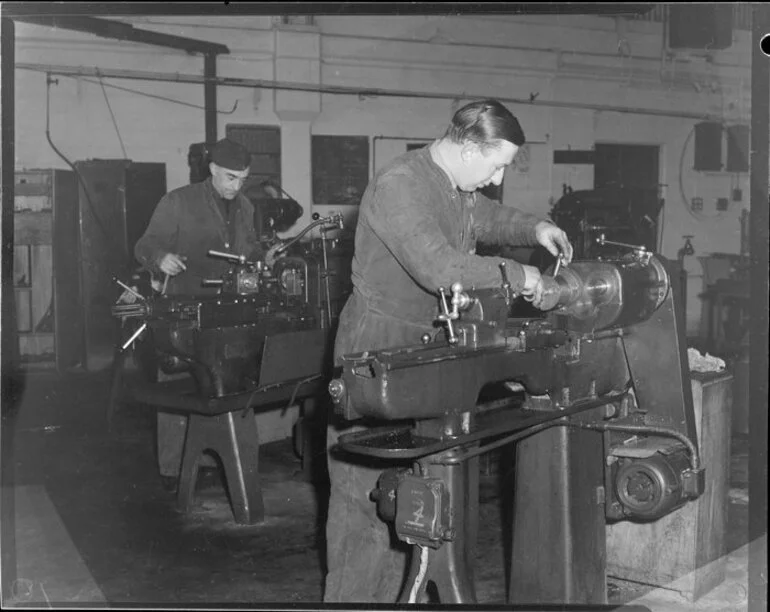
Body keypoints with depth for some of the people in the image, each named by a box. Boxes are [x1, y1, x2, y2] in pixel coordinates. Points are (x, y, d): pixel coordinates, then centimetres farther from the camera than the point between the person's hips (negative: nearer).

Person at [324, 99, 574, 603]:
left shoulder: (459, 187, 7)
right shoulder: (399, 185, -22)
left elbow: (486, 217, 29)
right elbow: (439, 267, -32)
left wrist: (533, 228, 10)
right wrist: (518, 276, -22)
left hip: (425, 352, 9)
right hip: (378, 350, -9)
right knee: (367, 494, -1)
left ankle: (389, 591, 26)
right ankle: (352, 594, 11)